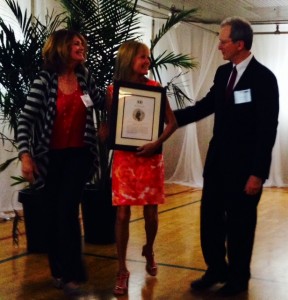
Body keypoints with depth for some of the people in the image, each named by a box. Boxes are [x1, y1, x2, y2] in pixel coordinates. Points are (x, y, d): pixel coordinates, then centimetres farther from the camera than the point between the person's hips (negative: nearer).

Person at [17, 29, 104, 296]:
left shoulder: (84, 77, 1)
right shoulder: (44, 79, -9)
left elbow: (101, 103, 18)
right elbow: (26, 120, -13)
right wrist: (25, 155, -22)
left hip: (79, 154, 1)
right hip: (50, 156, -1)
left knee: (68, 209, -5)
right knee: (52, 212, 8)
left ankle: (71, 273, 7)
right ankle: (58, 269, 27)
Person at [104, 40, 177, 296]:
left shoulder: (154, 87, -1)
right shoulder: (114, 89, -1)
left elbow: (172, 122, -2)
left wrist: (156, 143, -15)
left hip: (150, 156, 1)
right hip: (124, 157, 0)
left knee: (151, 212, 8)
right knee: (123, 214, -1)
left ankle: (149, 251, 38)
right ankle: (122, 270, 10)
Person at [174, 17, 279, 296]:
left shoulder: (264, 78, -14)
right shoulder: (223, 72, 6)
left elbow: (267, 129, -15)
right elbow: (206, 106, 17)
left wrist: (258, 173, -18)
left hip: (244, 166, -6)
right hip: (217, 161, 7)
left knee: (239, 224, 7)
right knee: (210, 220, 14)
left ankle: (238, 278, 25)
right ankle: (216, 269, 32)